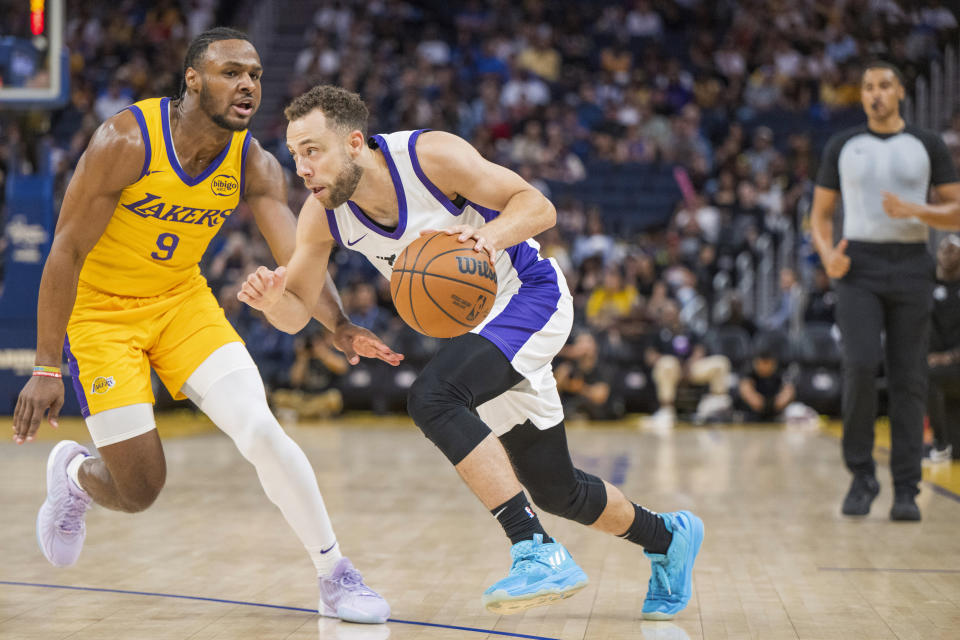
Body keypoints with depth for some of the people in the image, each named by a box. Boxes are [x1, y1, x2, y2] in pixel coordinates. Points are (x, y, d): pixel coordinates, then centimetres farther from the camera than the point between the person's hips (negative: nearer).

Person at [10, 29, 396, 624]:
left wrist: (340, 326, -40)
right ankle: (74, 473, 31)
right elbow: (67, 250, -20)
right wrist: (47, 368, -21)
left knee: (262, 430, -15)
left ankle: (337, 576, -2)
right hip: (101, 309, -4)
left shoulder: (255, 165, -11)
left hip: (182, 301, 4)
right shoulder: (127, 142, -25)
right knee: (139, 491, -6)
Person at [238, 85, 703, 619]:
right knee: (555, 490, 13)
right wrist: (271, 298, -29)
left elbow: (538, 206, -23)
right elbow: (297, 314, -5)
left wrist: (488, 237, -44)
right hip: (471, 322, 7)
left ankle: (540, 554, -32)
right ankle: (667, 537, 40)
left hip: (529, 295, -7)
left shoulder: (430, 155, -27)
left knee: (432, 398, -32)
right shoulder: (323, 215, -11)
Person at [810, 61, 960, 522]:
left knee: (909, 379, -1)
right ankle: (861, 476, -2)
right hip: (859, 266, 0)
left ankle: (906, 491, 3)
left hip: (911, 265, 0)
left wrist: (914, 211, -13)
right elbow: (820, 213, 13)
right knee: (860, 366, -17)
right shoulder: (842, 146, 11)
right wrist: (826, 254, -7)